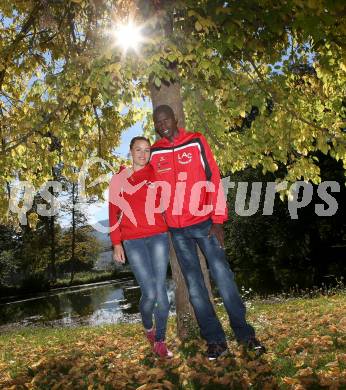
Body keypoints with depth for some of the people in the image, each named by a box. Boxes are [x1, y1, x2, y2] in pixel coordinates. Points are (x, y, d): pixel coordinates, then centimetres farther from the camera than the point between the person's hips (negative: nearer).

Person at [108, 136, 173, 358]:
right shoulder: (119, 179, 8)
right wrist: (117, 244, 3)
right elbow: (114, 213, 7)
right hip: (133, 241, -1)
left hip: (158, 236, 1)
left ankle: (160, 340, 14)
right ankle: (148, 327, 25)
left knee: (161, 289, -2)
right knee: (150, 293, -7)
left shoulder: (156, 174, 9)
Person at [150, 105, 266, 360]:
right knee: (195, 286, 5)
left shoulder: (196, 142, -2)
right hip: (177, 230, 3)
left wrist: (218, 221, -10)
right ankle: (215, 340, 15)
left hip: (204, 223, -2)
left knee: (223, 277, 0)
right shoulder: (154, 153, 6)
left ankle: (244, 334, 15)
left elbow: (215, 181, -5)